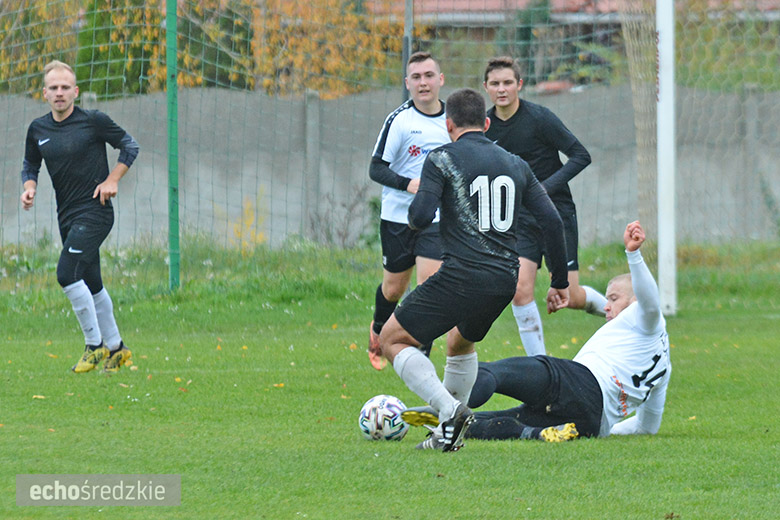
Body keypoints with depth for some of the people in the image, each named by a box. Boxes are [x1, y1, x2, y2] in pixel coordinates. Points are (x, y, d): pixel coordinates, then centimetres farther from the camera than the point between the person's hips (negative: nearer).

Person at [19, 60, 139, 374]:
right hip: (67, 216, 6)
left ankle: (95, 345, -9)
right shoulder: (38, 130, 5)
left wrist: (112, 180, -10)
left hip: (95, 211, -6)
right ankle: (115, 347, 27)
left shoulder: (93, 121, -9)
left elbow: (129, 145, 0)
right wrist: (30, 187, -2)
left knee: (67, 273, -19)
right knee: (90, 284, 13)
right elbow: (30, 165, 18)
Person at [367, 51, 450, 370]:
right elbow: (376, 169, -11)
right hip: (398, 216, -2)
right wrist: (409, 183, -26)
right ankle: (378, 331, 41)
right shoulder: (399, 120, -10)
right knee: (393, 288, 9)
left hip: (437, 218, 2)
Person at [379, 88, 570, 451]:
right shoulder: (515, 165, 15)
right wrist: (560, 281, 18)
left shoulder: (442, 159, -1)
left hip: (461, 277, -6)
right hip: (505, 281, 6)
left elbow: (421, 216, -13)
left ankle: (449, 411, -12)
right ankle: (450, 432, 28)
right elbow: (552, 221, 10)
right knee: (460, 342, 33)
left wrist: (414, 214, 12)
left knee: (391, 339, 6)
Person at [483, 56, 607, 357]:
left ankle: (605, 306, 30)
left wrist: (546, 187, -22)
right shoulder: (485, 126, 1)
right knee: (520, 290, -14)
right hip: (519, 219, 4)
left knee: (569, 297, -4)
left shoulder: (539, 118, -14)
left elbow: (581, 156, -13)